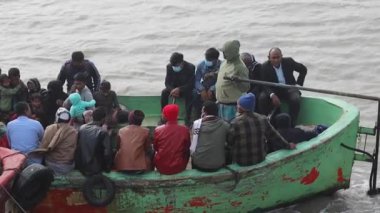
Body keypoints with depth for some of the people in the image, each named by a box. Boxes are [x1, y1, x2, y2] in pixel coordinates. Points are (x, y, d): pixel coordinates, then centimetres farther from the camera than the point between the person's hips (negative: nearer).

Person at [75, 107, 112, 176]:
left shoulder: (81, 128, -3)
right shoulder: (103, 133, -17)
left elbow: (77, 147, 6)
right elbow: (107, 153, -16)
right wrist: (107, 168, 0)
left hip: (80, 167, 5)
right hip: (95, 169, -5)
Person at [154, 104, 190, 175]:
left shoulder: (158, 130, -13)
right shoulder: (184, 130, -14)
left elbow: (155, 148, 4)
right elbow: (187, 147, 3)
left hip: (161, 168, 0)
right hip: (179, 167, 0)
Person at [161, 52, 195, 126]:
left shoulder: (190, 67, -19)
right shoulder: (169, 67, -10)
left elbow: (191, 84, -21)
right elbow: (167, 82, -7)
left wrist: (179, 89, -35)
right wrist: (172, 90, -30)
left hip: (185, 88, -3)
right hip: (173, 87, 3)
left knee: (189, 94, -36)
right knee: (164, 92, -27)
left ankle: (187, 119, -31)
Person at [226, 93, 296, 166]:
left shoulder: (235, 123, -20)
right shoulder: (262, 119, -7)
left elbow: (229, 143, -10)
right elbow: (274, 135, 5)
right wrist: (287, 145, 20)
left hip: (241, 161, -4)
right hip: (260, 159, 4)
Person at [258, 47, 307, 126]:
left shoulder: (288, 62, -6)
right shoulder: (265, 67, -10)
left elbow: (303, 69, 9)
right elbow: (264, 85, -15)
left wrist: (299, 84, 1)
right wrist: (272, 95, -32)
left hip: (289, 88, 0)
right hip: (274, 90, 0)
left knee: (295, 99, -32)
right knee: (262, 98, -28)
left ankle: (291, 125, -20)